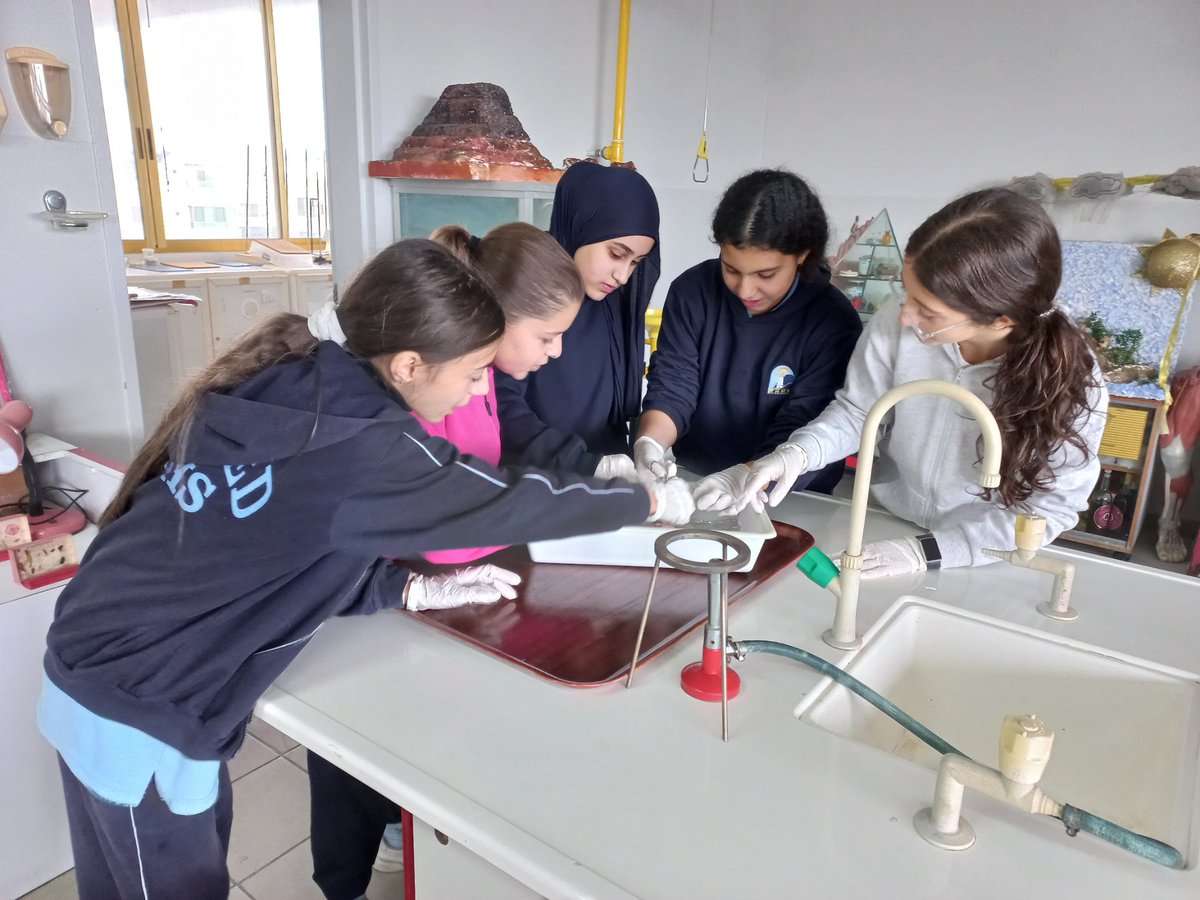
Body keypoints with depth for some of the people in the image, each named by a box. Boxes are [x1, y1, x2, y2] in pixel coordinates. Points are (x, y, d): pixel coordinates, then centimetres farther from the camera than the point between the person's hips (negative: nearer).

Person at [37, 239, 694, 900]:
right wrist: (648, 500, -3)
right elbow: (509, 502, -16)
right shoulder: (363, 448, -27)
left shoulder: (279, 389, -4)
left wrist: (415, 589, 1)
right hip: (136, 720, -7)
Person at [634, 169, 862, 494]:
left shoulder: (834, 324, -11)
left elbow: (802, 435, -17)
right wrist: (650, 443, -24)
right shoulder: (693, 291, -2)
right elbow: (670, 388, -4)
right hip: (688, 485, 2)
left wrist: (742, 483, -34)